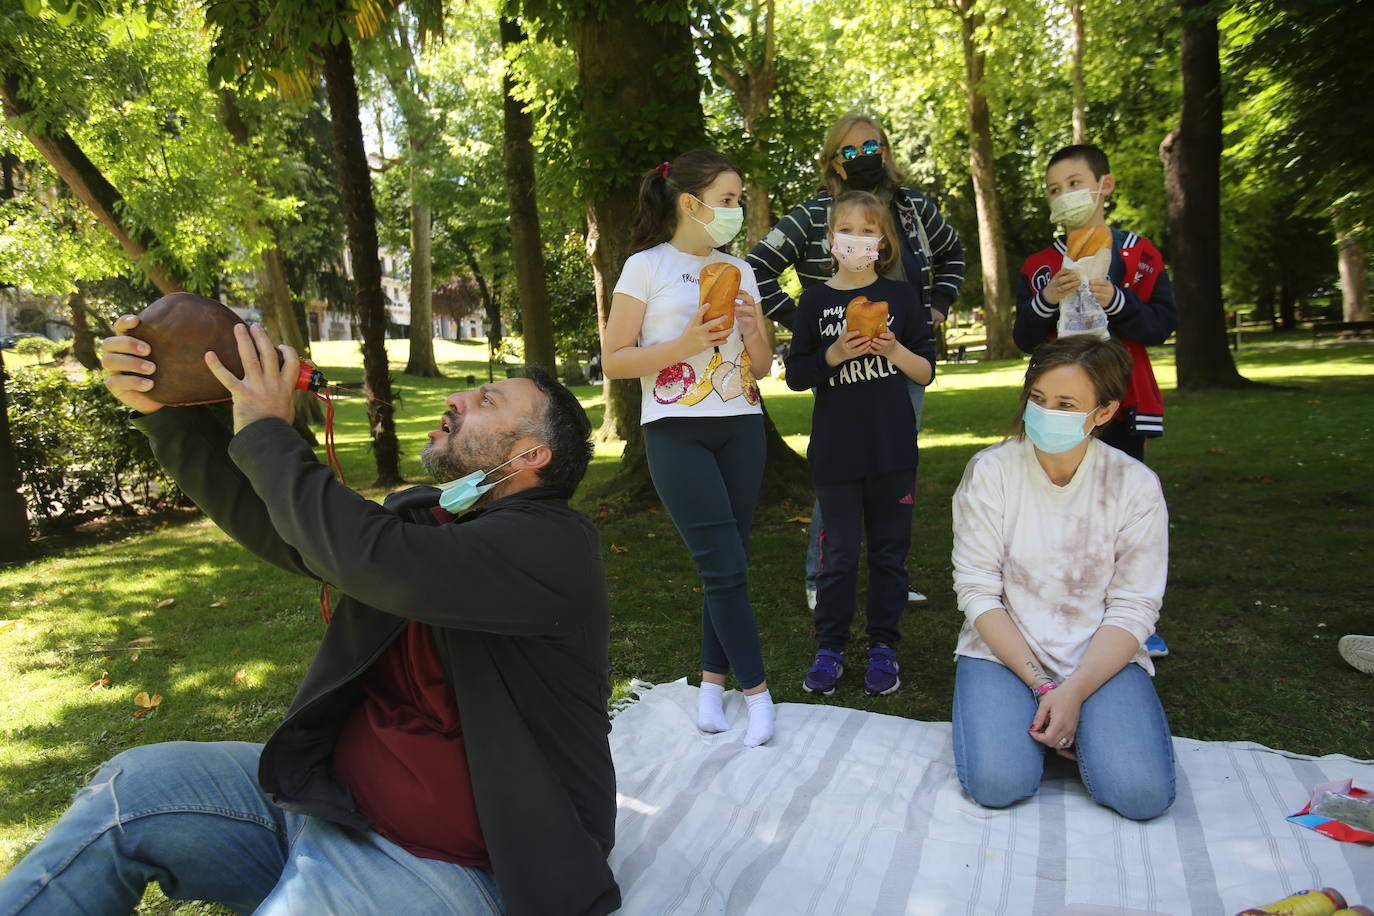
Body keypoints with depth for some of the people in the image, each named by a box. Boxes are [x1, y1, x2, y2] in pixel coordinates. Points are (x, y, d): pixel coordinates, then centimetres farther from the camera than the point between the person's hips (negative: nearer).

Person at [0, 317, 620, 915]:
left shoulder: (554, 543, -19)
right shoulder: (426, 514, 9)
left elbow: (376, 560, -32)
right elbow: (269, 524, 13)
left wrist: (267, 434, -18)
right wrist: (162, 408, 3)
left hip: (442, 863, -8)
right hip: (338, 797, 8)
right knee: (134, 786, -6)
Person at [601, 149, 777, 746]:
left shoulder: (739, 271, 13)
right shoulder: (647, 266, -1)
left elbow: (761, 367, 15)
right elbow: (613, 361, -5)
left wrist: (751, 332, -6)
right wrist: (685, 344, -17)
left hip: (741, 427, 5)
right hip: (676, 431, -5)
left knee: (728, 562, 6)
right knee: (723, 565, -7)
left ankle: (712, 680, 21)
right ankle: (757, 692, 4)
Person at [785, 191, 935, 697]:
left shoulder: (901, 296, 5)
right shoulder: (815, 302, 4)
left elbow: (927, 371, 4)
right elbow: (795, 375, 2)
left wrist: (894, 349, -15)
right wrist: (834, 355, -15)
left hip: (893, 448, 1)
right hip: (835, 450, 0)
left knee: (889, 551, 7)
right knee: (839, 554, 4)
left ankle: (883, 647, 21)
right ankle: (830, 649, 18)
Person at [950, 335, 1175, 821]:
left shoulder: (1135, 485, -6)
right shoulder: (989, 471, -8)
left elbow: (1133, 609, -6)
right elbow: (978, 590, -10)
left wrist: (1074, 691, -19)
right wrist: (1042, 685, -17)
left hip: (1102, 656, 1)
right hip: (1004, 650, 0)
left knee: (1141, 793, -21)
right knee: (996, 783, -22)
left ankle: (1079, 726, 12)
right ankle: (1038, 722, 12)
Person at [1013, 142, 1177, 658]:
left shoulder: (1139, 255, 4)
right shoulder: (1039, 266, 4)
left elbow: (1163, 324, -3)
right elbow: (1024, 339, -2)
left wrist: (1116, 301, -19)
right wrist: (1045, 301, -19)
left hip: (1122, 406, 0)